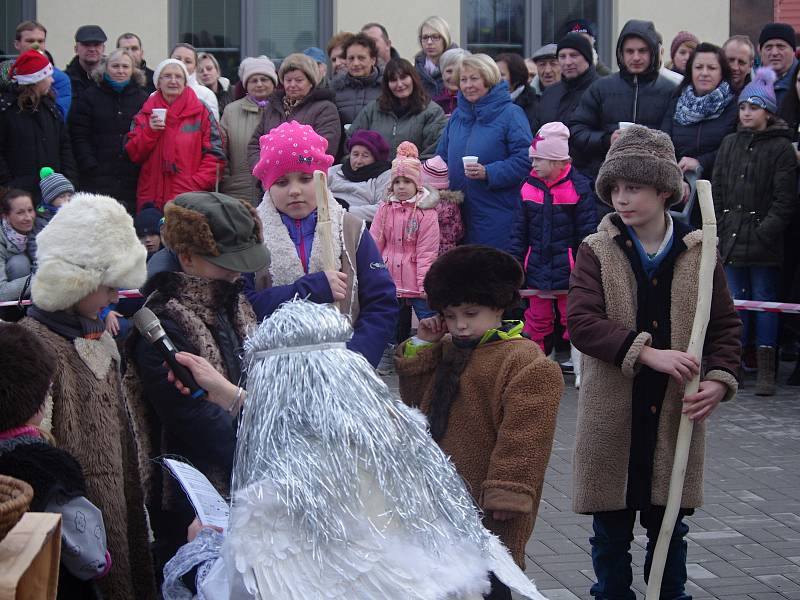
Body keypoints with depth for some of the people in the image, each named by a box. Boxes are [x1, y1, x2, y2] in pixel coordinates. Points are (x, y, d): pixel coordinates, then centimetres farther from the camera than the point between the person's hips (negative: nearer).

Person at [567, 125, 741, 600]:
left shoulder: (698, 253, 1)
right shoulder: (597, 251, -3)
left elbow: (726, 324, 5)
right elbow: (581, 320, -15)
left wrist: (719, 379, -12)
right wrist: (648, 352, -25)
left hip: (677, 415, 1)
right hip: (612, 416, -1)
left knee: (670, 526, 11)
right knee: (611, 530, 11)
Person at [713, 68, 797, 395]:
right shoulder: (729, 144, 13)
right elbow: (717, 192, 12)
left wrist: (765, 231, -16)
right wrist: (717, 233, 4)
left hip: (763, 240, -4)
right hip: (731, 239, 4)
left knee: (764, 300, 1)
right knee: (734, 301, 7)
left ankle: (766, 369, 4)